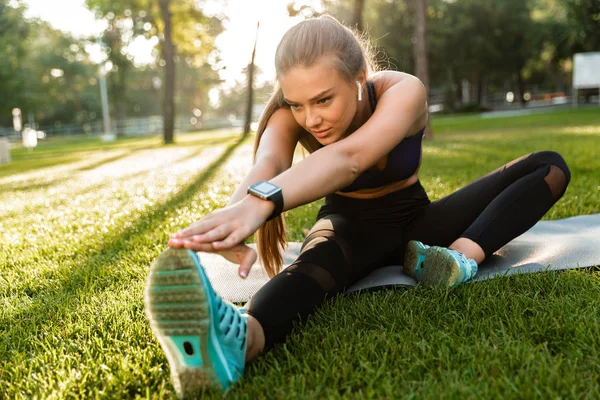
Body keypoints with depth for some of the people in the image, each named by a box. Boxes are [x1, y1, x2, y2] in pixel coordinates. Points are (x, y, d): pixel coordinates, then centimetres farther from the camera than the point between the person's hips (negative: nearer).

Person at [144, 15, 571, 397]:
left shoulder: (403, 92, -27)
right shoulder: (289, 115, -20)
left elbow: (347, 158, -48)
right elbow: (266, 164, -43)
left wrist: (260, 201, -67)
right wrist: (235, 216, -68)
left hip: (414, 219, 2)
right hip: (352, 224, -1)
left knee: (550, 167, -12)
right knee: (320, 258, -41)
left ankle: (466, 256, -37)